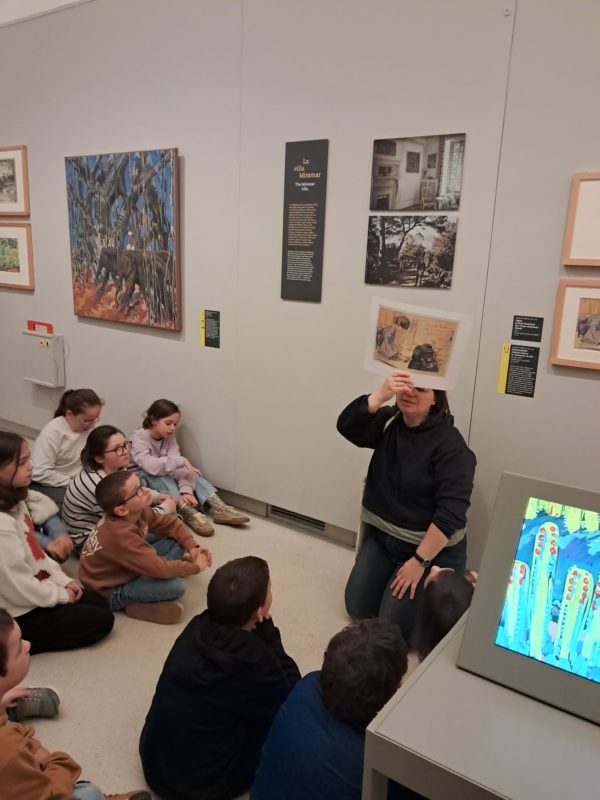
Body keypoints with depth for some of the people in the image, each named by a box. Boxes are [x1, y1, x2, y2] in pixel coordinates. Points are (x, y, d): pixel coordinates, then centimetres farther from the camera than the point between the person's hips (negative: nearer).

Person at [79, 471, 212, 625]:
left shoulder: (138, 511, -12)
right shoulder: (121, 535, -36)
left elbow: (172, 524, 2)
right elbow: (160, 568, -34)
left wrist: (192, 547, -11)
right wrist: (195, 566, -20)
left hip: (126, 569, 9)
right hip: (110, 591, -8)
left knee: (177, 542, -1)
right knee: (176, 585, -27)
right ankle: (134, 605, -6)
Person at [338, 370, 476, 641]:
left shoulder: (450, 444, -20)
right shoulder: (388, 422, -3)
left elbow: (451, 512, -24)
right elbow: (347, 426, -21)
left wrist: (419, 561, -23)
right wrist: (382, 394, -35)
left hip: (432, 548, -5)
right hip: (381, 536, 6)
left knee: (392, 625, -4)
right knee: (357, 608, 7)